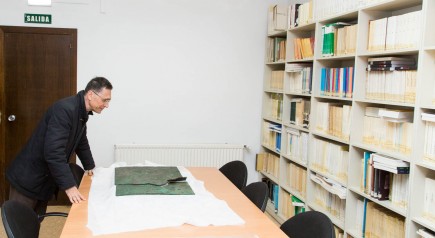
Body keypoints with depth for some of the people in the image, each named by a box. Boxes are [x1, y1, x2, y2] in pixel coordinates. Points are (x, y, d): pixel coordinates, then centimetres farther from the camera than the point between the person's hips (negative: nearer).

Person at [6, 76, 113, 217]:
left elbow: (81, 142, 21)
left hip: (46, 180, 8)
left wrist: (90, 167, 25)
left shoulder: (81, 112, 4)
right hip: (29, 178, -8)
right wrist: (69, 186, -35)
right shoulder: (64, 109, -26)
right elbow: (53, 151, -33)